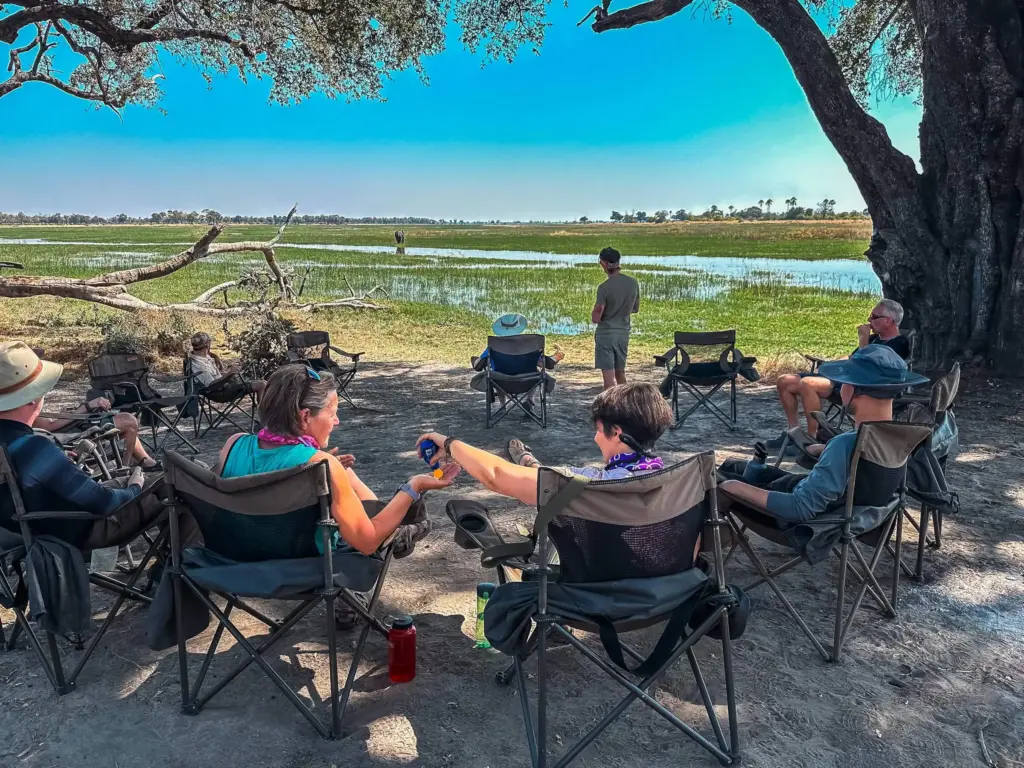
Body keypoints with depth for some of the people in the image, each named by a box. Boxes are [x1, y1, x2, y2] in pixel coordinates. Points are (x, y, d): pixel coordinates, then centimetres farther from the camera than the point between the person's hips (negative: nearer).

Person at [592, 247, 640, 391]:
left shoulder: (604, 287, -18)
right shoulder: (633, 283, -1)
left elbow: (595, 319, -16)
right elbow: (635, 309, 13)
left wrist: (594, 311, 4)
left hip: (606, 334, -6)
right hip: (623, 334, 6)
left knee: (609, 375, -2)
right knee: (620, 373, 18)